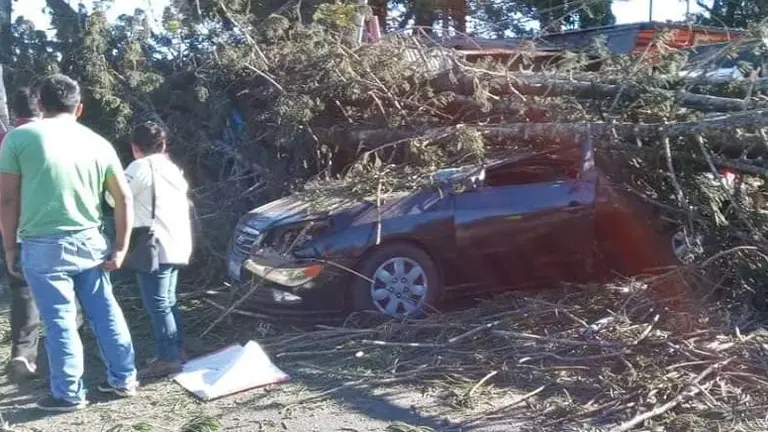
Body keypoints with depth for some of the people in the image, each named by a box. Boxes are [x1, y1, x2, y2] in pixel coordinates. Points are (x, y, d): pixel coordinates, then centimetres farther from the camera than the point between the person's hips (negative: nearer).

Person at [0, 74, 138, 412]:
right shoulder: (97, 142, 6)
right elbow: (124, 198, 5)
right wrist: (120, 247, 10)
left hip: (43, 246, -3)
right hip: (89, 242, 4)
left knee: (59, 320, 5)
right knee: (105, 312, 14)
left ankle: (68, 394, 14)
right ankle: (123, 379, 24)